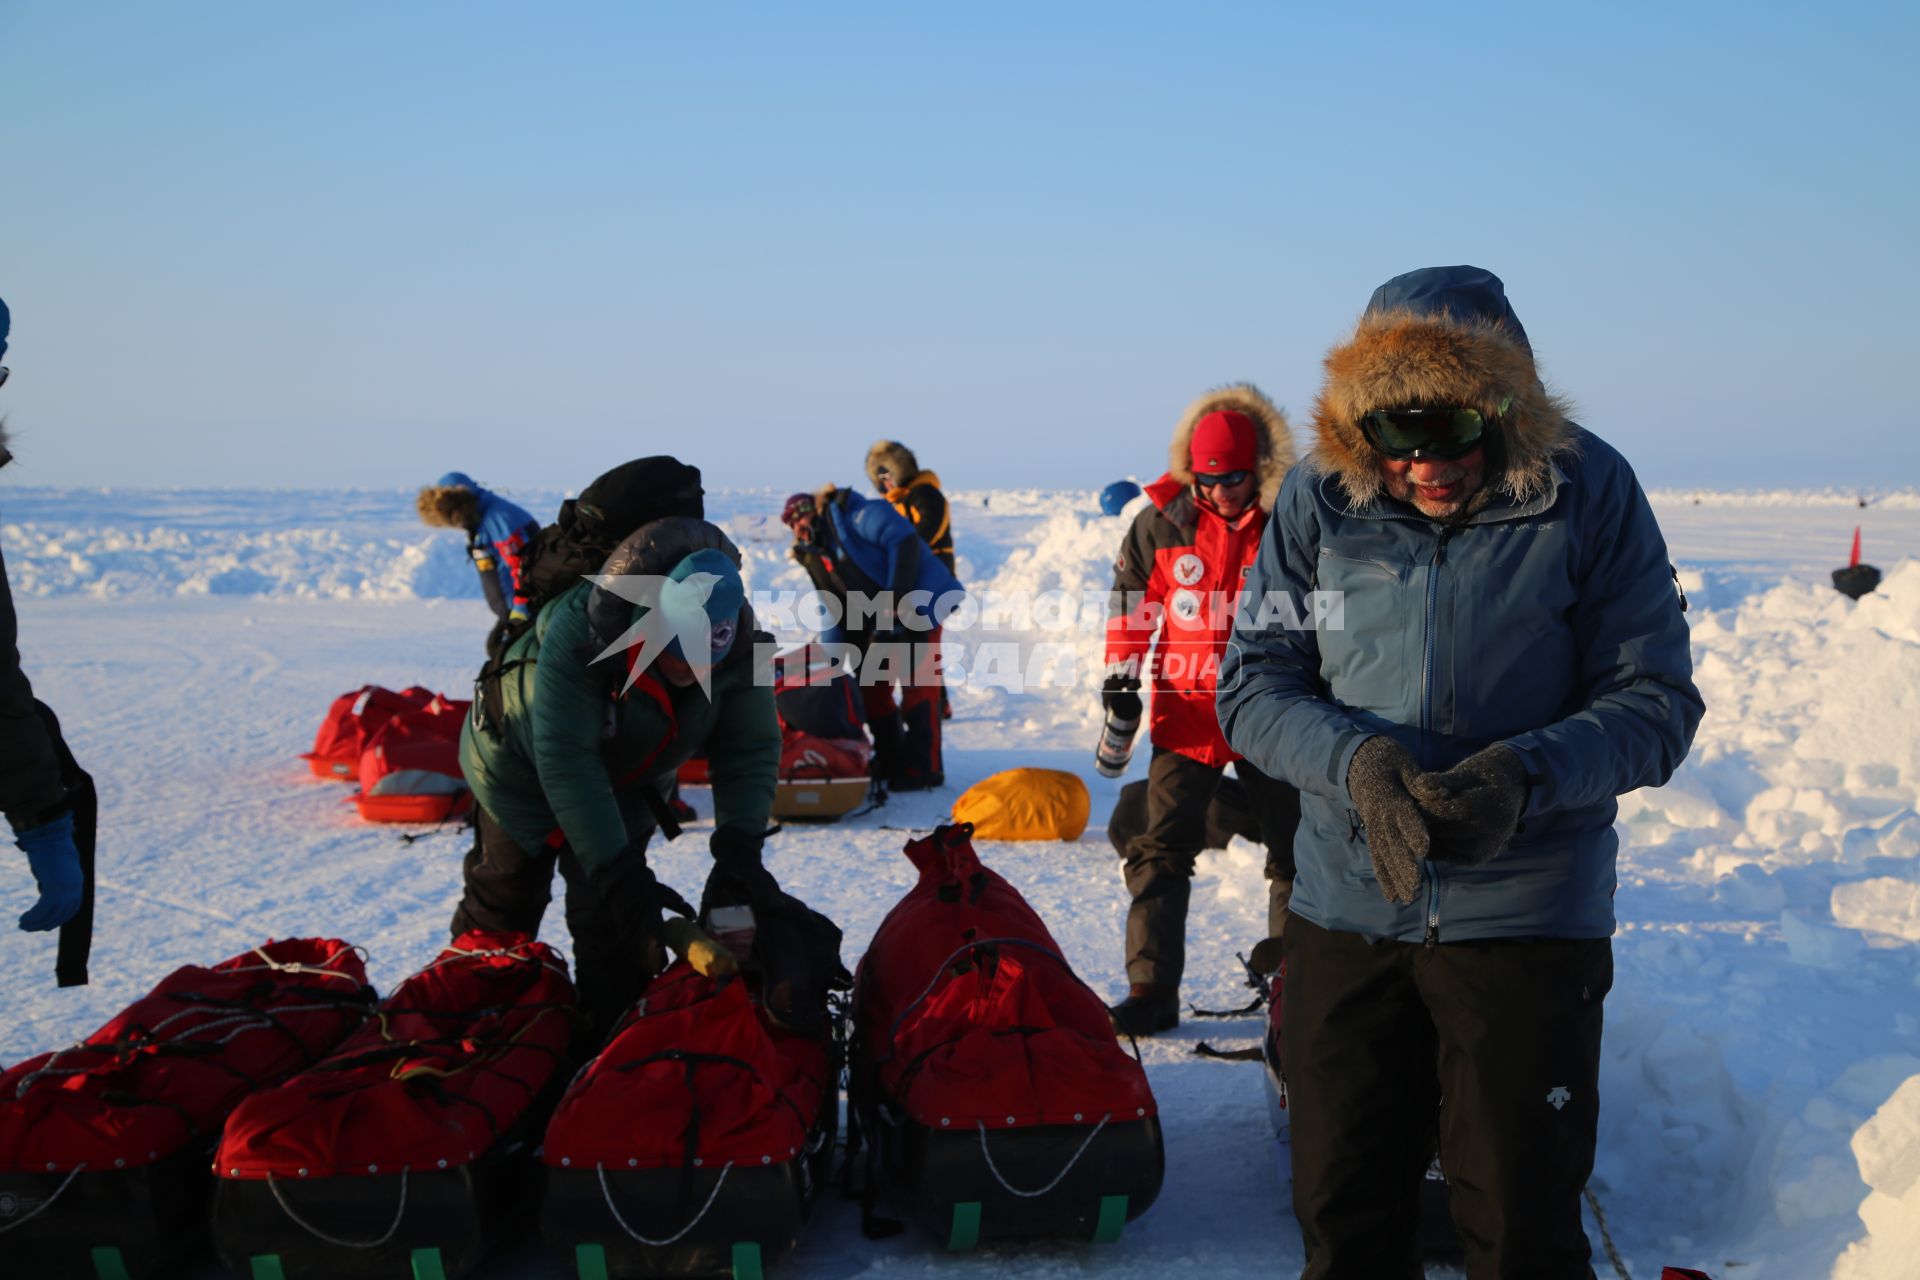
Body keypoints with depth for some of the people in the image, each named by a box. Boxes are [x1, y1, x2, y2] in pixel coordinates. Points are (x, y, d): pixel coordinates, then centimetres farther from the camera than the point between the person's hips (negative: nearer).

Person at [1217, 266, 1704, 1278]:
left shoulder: (1588, 491, -8)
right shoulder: (1320, 499, -4)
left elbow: (1654, 701, -6)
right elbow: (1253, 684, -2)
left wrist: (1528, 774, -25)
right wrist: (1355, 758, -21)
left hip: (1528, 916, -2)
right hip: (1346, 907, 2)